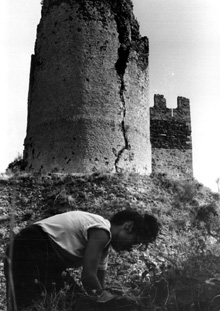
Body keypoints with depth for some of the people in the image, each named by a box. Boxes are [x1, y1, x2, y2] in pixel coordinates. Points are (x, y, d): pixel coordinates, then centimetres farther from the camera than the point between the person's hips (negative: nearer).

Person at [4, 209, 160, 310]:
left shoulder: (103, 243, 13)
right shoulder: (101, 232, -19)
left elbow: (99, 284, 17)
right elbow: (88, 276, -22)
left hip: (49, 262, 11)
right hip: (28, 252, -11)